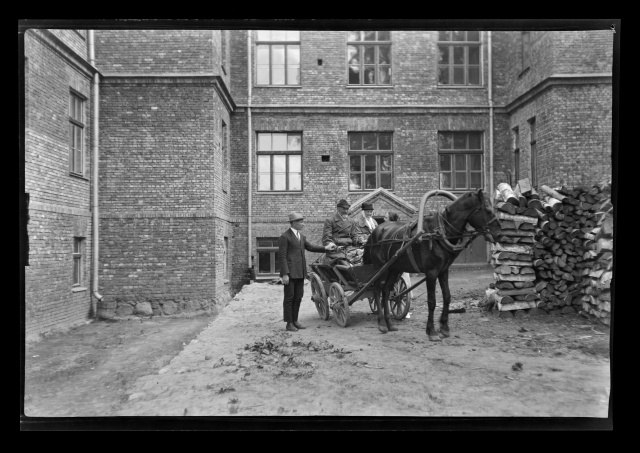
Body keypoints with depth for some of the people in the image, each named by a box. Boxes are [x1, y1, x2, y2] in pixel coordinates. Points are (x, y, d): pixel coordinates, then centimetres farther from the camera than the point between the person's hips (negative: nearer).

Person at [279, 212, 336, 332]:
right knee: (289, 298, 1)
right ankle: (289, 323, 10)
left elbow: (309, 246, 23)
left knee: (298, 297, 12)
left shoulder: (301, 236, 15)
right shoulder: (285, 237, -10)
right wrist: (285, 274, -17)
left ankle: (295, 321, 23)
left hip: (300, 272, 8)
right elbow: (282, 256, -12)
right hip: (290, 272, -8)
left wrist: (325, 248, 12)